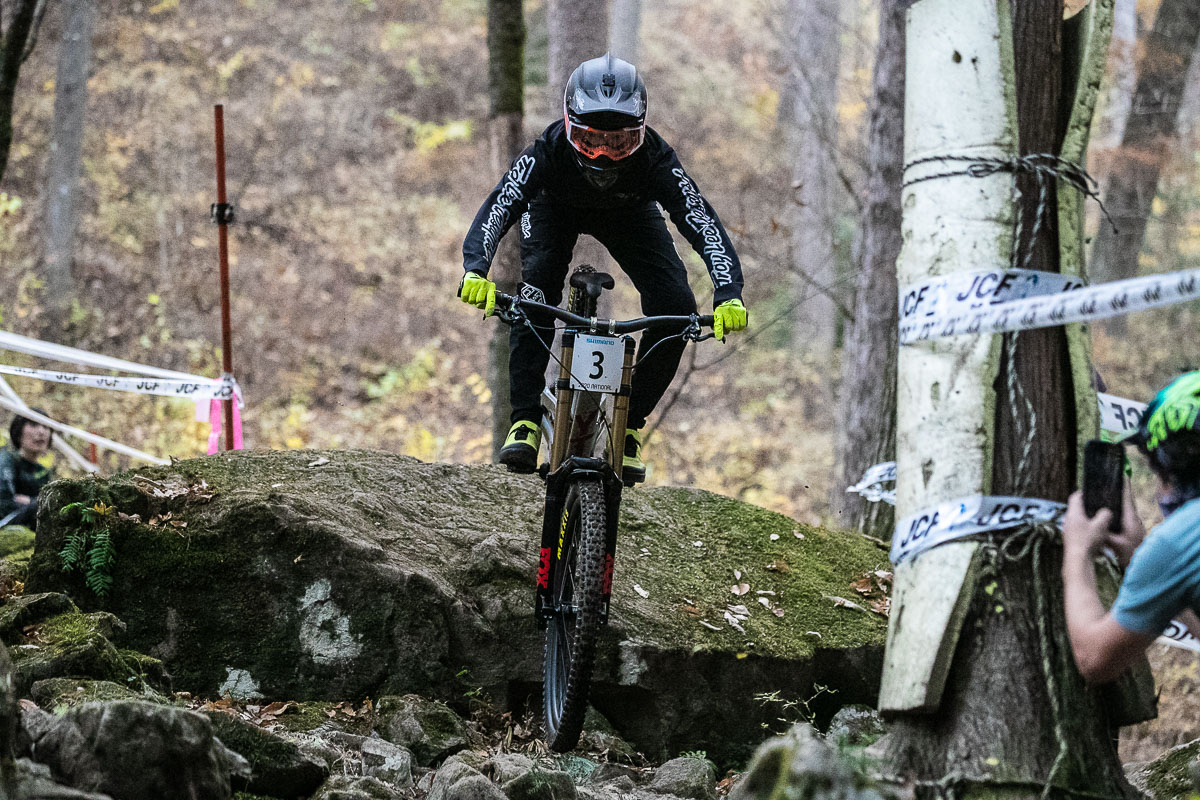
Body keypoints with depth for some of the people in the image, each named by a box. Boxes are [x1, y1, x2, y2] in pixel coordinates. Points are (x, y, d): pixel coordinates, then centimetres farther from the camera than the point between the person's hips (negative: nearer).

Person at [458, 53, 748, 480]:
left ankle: (630, 421, -3)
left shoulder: (654, 159, -38)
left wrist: (728, 294, -59)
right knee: (534, 300, -28)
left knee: (675, 306, -19)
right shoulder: (548, 152, -39)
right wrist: (476, 271, -66)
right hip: (556, 209, -1)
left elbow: (702, 223, -43)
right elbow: (498, 208, -48)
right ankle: (525, 419, -17)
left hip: (629, 213, 1)